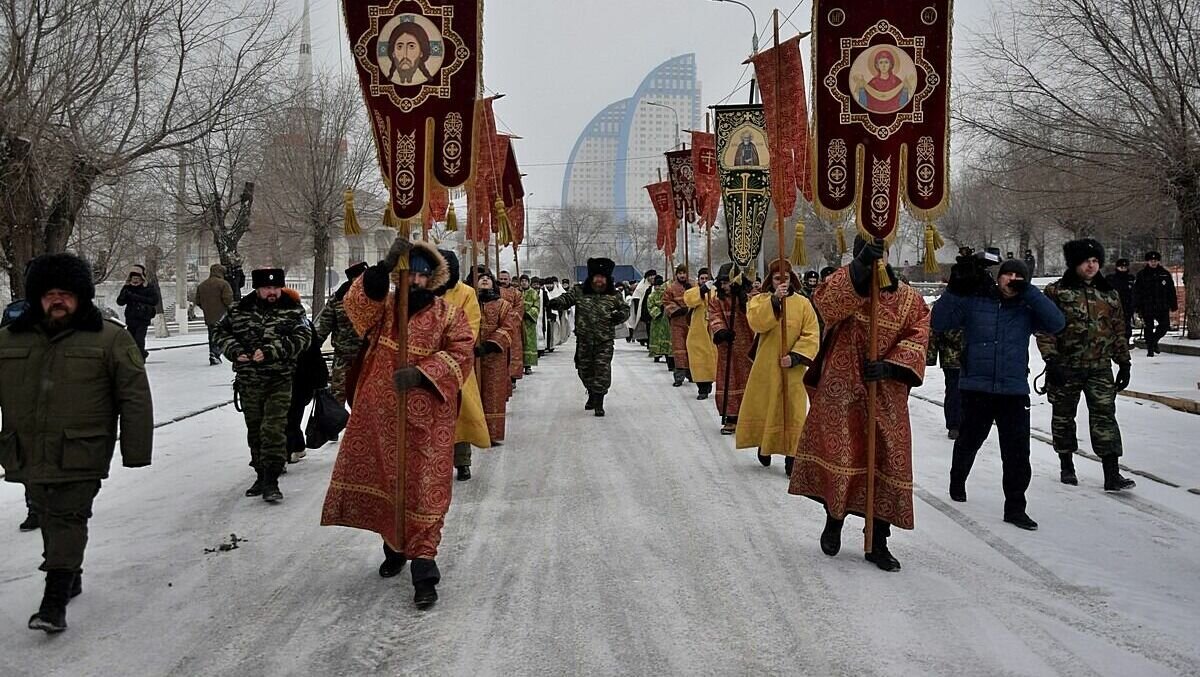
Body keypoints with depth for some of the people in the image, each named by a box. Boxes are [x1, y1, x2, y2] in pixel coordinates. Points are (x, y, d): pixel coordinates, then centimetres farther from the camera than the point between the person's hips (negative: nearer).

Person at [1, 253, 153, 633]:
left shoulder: (110, 339, -3)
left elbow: (135, 398, -5)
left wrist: (135, 452, -8)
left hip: (80, 457, -5)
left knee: (68, 519, -7)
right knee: (47, 517, 17)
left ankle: (55, 601, -5)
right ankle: (69, 579, 36)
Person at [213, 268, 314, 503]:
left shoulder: (293, 311, -1)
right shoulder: (240, 311, 5)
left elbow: (302, 338, -13)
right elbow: (222, 332, 15)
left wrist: (271, 351, -23)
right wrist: (234, 351, -5)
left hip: (279, 382, -3)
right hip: (248, 382, 4)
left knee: (274, 430, -12)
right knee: (254, 430, 14)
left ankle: (271, 481, -8)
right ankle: (261, 475, 28)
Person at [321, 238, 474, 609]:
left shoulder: (448, 314, 1)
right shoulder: (383, 305, 6)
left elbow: (460, 355, -9)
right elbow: (356, 304, -15)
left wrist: (421, 373, -23)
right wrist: (384, 267, -29)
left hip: (425, 420, -3)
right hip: (378, 415, 3)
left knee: (422, 491, -5)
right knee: (382, 482, 15)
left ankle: (424, 572, -3)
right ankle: (394, 548, 37)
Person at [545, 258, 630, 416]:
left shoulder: (614, 295, 2)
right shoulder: (579, 291, 2)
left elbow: (625, 309, 11)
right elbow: (567, 299, -5)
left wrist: (620, 315, -12)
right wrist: (557, 302, -28)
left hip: (605, 340, -2)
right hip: (584, 339, 2)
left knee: (603, 369, -8)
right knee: (584, 369, 13)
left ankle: (599, 403, 0)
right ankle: (592, 395, 37)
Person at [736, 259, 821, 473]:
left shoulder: (803, 303, 1)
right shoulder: (759, 300, 2)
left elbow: (811, 335, -4)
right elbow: (756, 322, -19)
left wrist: (795, 356, -17)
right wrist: (774, 299, -26)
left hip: (793, 369, 0)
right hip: (766, 367, 1)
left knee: (793, 412, -1)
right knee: (764, 407, 9)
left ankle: (791, 454, 5)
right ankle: (765, 446, 30)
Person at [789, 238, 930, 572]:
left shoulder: (908, 299, 7)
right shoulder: (844, 284, -1)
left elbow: (916, 338, -1)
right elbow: (824, 301, -24)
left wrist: (888, 366, -18)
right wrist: (860, 266, -37)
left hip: (886, 396, 3)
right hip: (840, 390, -3)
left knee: (888, 464, 4)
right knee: (837, 456, -5)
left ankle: (877, 542, 16)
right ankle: (834, 520, 21)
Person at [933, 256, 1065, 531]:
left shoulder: (1026, 308, 4)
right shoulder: (973, 301, -2)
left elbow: (1056, 323, -10)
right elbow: (938, 323, -7)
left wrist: (1028, 292, -15)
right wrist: (954, 290, -18)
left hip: (1015, 392, 1)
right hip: (976, 389, -1)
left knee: (1018, 452, -2)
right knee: (968, 442, 19)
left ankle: (1015, 507, 11)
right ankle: (957, 482, 46)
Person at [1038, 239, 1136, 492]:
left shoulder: (1109, 294, 10)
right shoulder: (1057, 291, -3)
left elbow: (1119, 331, 14)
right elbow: (1045, 328, -7)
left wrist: (1124, 362, 11)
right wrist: (1051, 359, -15)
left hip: (1099, 368, 2)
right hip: (1065, 368, -2)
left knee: (1105, 416, -7)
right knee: (1063, 416, 9)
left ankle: (1112, 474, -8)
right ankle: (1066, 466, 26)